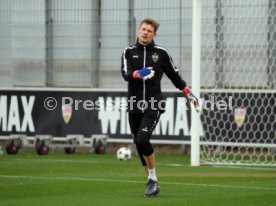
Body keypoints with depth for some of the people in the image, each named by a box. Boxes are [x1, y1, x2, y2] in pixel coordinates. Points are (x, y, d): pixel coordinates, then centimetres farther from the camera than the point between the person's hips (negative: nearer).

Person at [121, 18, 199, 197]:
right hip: (134, 106, 3)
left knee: (142, 140, -20)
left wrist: (188, 93, 16)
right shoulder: (129, 52, 7)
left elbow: (174, 75, 15)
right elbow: (126, 74, -9)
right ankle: (152, 182, 18)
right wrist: (138, 73, -29)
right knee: (139, 145, 5)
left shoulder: (161, 53, 3)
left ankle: (153, 179, -7)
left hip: (153, 105, -3)